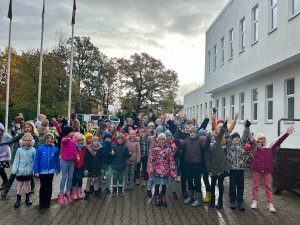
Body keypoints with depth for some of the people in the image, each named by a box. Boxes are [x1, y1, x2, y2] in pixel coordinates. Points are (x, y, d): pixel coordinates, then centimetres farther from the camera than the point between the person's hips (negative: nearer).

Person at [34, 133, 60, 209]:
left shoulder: (55, 149, -4)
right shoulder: (40, 148, -9)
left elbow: (57, 160, 2)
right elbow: (36, 160, -7)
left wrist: (58, 170, 4)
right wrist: (36, 171, -9)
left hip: (51, 171, 2)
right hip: (42, 171, -2)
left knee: (49, 187, 13)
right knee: (43, 187, 7)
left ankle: (47, 202, 25)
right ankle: (42, 203, 19)